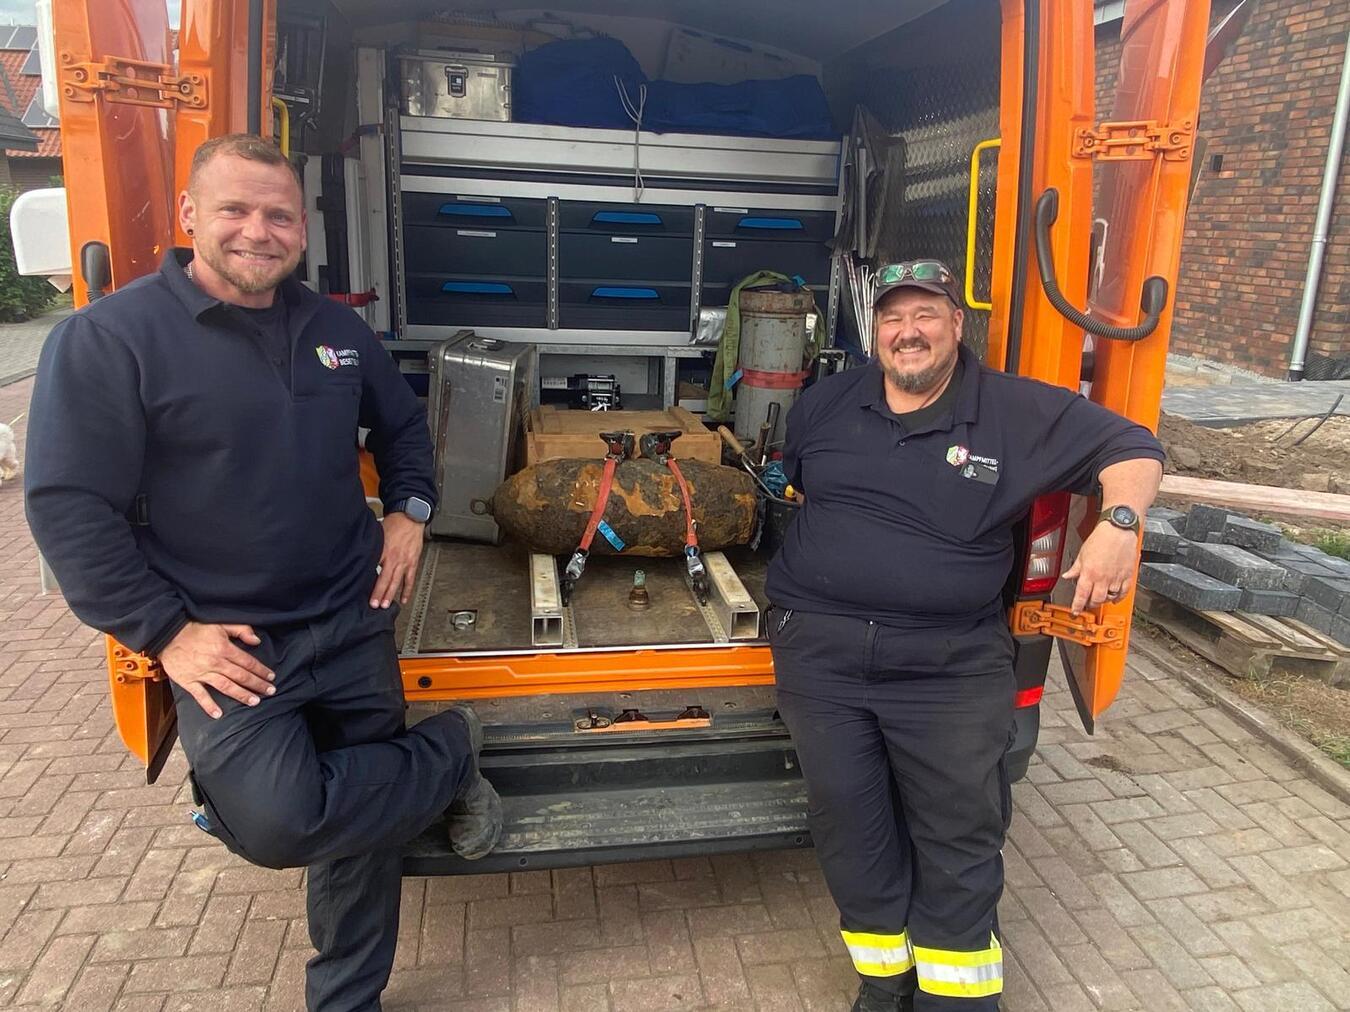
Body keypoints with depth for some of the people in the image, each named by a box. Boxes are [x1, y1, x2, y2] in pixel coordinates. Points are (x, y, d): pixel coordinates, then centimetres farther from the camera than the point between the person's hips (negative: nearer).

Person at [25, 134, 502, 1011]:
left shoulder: (335, 329, 6)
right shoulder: (109, 338, -11)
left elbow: (402, 423, 22)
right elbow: (69, 507, -12)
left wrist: (409, 511, 5)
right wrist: (164, 632, -16)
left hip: (355, 624, 5)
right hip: (228, 645, -4)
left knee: (365, 817, 11)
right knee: (277, 823, -22)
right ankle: (452, 751, 6)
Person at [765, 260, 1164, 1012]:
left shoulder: (1020, 411, -1)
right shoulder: (825, 404, 9)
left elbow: (1133, 449, 1)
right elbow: (784, 484, 23)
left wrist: (1120, 522, -17)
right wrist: (803, 567, 15)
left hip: (952, 660, -2)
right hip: (821, 647, 2)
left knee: (961, 829, 1)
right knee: (849, 819, 5)